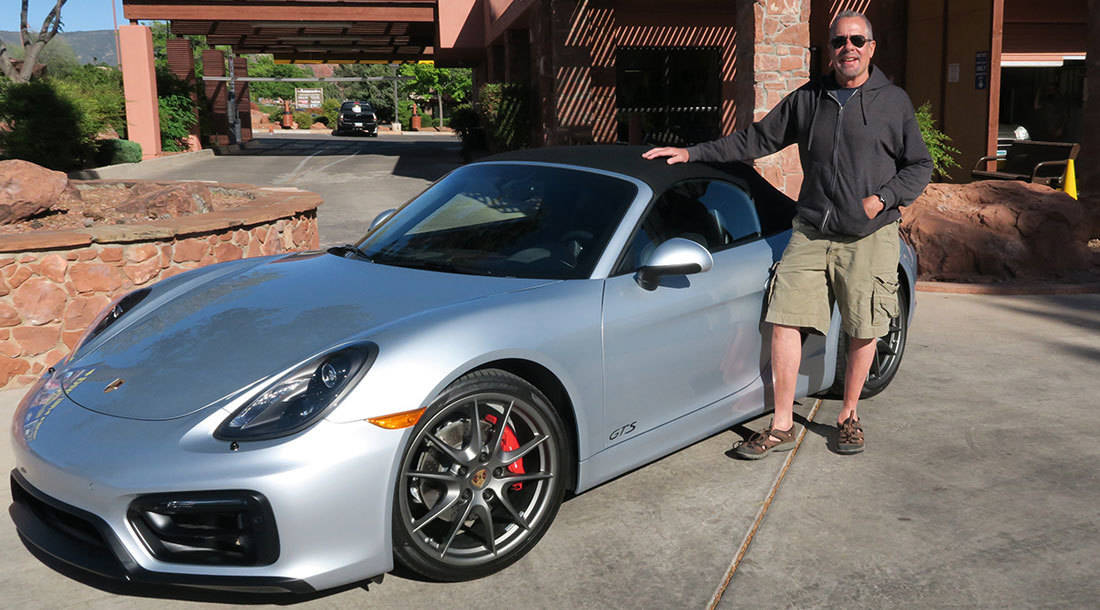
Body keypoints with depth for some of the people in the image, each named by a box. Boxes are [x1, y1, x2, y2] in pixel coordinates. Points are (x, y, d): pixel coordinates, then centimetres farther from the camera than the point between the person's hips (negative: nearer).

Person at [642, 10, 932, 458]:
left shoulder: (893, 102, 4)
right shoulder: (807, 99, 10)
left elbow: (920, 166, 8)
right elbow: (757, 140, 14)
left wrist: (883, 198, -9)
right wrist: (692, 153, 9)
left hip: (870, 238, -1)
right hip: (810, 235, 2)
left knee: (864, 331, 3)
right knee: (784, 320, -7)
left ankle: (849, 416, 24)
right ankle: (781, 426, 2)